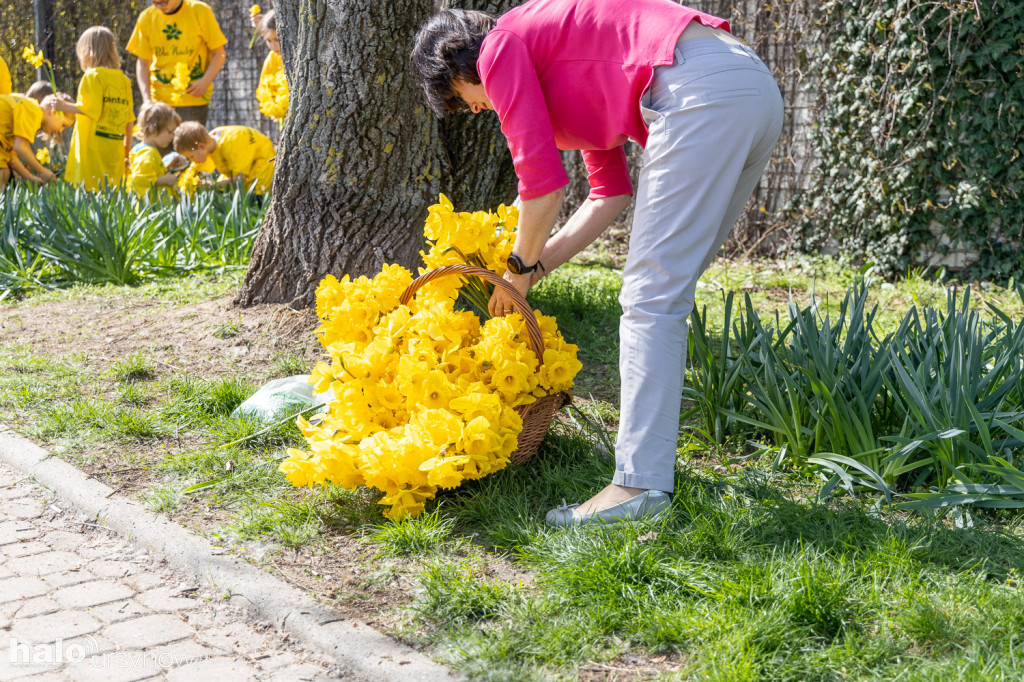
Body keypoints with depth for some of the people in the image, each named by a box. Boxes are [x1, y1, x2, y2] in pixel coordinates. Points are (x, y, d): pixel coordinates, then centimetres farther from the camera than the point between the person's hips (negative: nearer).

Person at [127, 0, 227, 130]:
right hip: (158, 101, 3)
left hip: (193, 100, -3)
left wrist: (205, 82, -16)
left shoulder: (200, 11, -4)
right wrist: (146, 98, -7)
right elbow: (142, 63, 8)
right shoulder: (147, 17, 4)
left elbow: (219, 54, 0)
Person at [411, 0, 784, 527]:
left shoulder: (500, 46, 5)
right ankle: (650, 447, 21)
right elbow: (611, 192, 27)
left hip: (701, 90, -10)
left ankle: (641, 482, -10)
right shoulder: (566, 69, 31)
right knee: (667, 289, 16)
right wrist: (538, 265, 25)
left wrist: (521, 268, 12)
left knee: (651, 298, -10)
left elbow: (543, 175, -2)